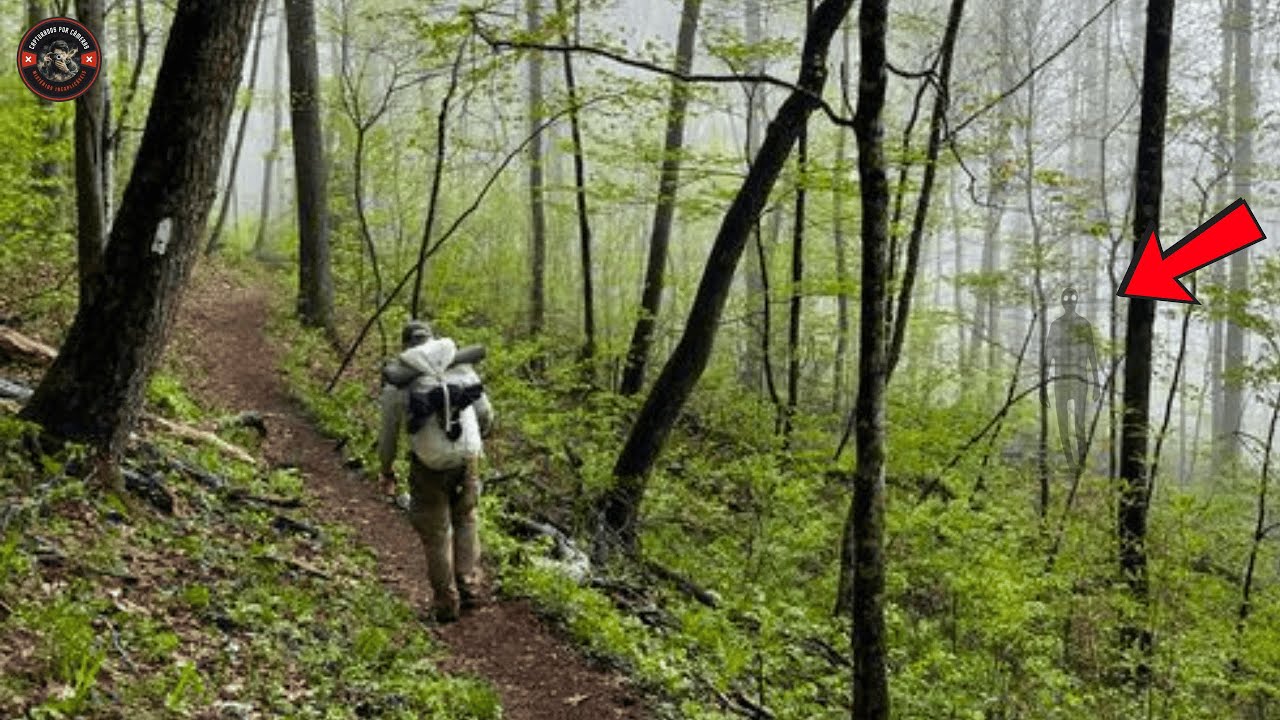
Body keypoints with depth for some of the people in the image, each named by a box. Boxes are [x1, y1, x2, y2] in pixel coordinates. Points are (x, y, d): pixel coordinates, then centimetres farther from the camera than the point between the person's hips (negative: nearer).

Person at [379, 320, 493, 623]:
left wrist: (386, 471, 24)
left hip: (430, 464, -2)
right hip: (468, 456, 2)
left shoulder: (395, 380, 1)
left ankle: (446, 603, 21)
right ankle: (470, 587, 19)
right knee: (465, 520, 24)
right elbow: (486, 414, 13)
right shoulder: (461, 365, 7)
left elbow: (388, 434, 7)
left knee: (435, 533, 14)